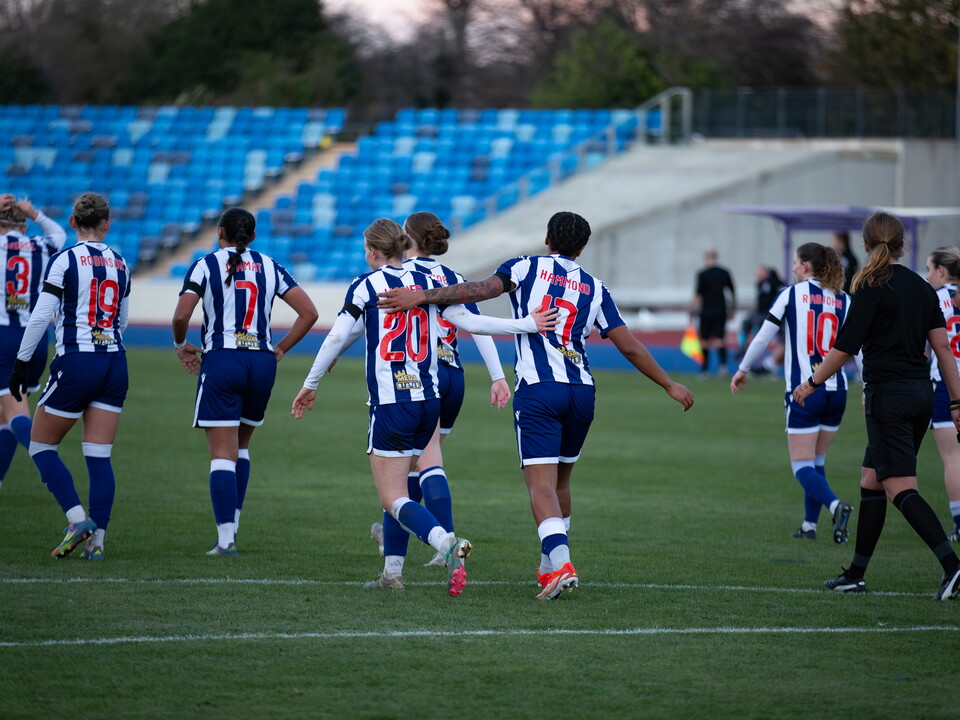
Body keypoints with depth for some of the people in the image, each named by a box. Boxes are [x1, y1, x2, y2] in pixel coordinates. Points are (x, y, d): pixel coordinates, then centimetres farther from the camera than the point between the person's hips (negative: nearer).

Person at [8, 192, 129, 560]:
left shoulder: (64, 260, -7)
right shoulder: (119, 263, 10)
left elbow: (40, 316, -12)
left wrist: (22, 362, -5)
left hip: (75, 363, -5)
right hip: (115, 364, 5)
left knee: (42, 446, 8)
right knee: (99, 456, 5)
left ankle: (78, 518, -9)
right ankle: (96, 539, -1)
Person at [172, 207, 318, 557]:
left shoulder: (206, 265, 0)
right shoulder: (269, 267, 10)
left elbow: (181, 315, -11)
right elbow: (308, 312, 5)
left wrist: (180, 345, 8)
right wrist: (280, 349, 13)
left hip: (221, 361, -4)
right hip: (262, 364, 4)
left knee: (223, 455, -4)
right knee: (241, 446, 22)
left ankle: (226, 538, -12)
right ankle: (232, 525, 21)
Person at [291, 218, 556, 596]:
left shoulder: (365, 286, -3)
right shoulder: (428, 284, 8)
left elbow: (337, 339, 0)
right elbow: (468, 321, 3)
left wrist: (310, 385, 11)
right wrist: (528, 324, 9)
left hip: (390, 405, -6)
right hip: (429, 401, 6)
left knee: (393, 498, -7)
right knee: (397, 489, 18)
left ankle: (448, 544, -31)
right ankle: (392, 573, 16)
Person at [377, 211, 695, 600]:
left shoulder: (527, 267, 5)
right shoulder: (595, 288, 14)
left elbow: (482, 289, -12)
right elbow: (630, 347, 12)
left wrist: (420, 296, -15)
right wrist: (669, 384, 22)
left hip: (537, 391, -4)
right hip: (581, 390, 4)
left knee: (542, 485, -10)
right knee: (560, 482, 21)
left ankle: (560, 564, -28)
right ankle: (550, 566, 28)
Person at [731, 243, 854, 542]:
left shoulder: (790, 295, -2)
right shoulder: (843, 301, 6)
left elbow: (763, 337, 1)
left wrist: (743, 369, 14)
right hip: (836, 391, 4)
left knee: (803, 467, -3)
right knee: (817, 462, 19)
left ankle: (835, 505, -28)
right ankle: (809, 525, 20)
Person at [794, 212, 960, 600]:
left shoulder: (872, 287, -10)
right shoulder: (922, 287, 10)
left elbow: (845, 346, -11)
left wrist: (812, 383, 2)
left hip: (888, 395, -8)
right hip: (921, 392, 8)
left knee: (901, 489, -11)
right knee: (871, 482, 16)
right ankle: (856, 574, 20)